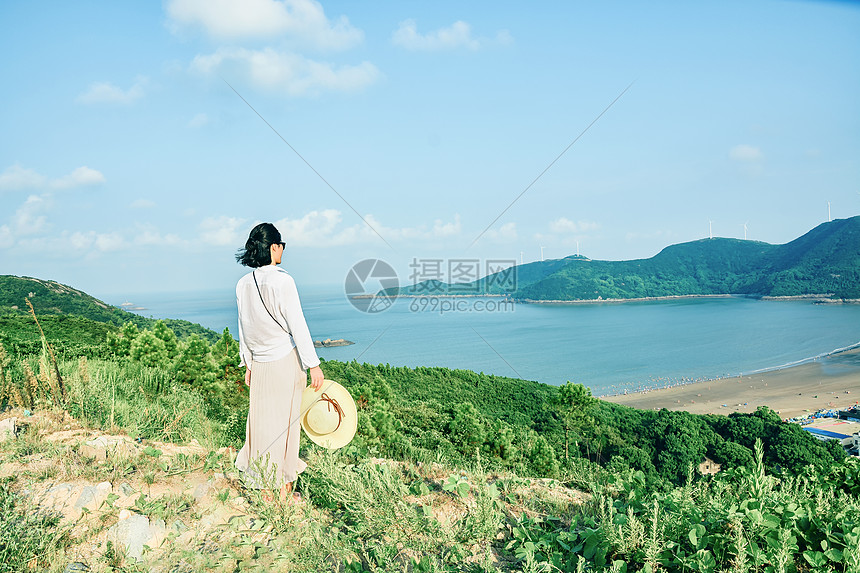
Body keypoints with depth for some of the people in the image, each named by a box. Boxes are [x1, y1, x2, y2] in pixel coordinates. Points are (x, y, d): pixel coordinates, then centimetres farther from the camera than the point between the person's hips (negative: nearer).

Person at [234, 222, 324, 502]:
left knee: (262, 422, 14)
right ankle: (285, 492, 18)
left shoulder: (243, 284, 2)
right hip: (286, 360, -5)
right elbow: (297, 325, -15)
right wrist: (313, 364, -10)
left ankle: (265, 489, 26)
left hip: (259, 364, 5)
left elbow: (243, 328, 9)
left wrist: (247, 364, 19)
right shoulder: (282, 281, -16)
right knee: (285, 422, 6)